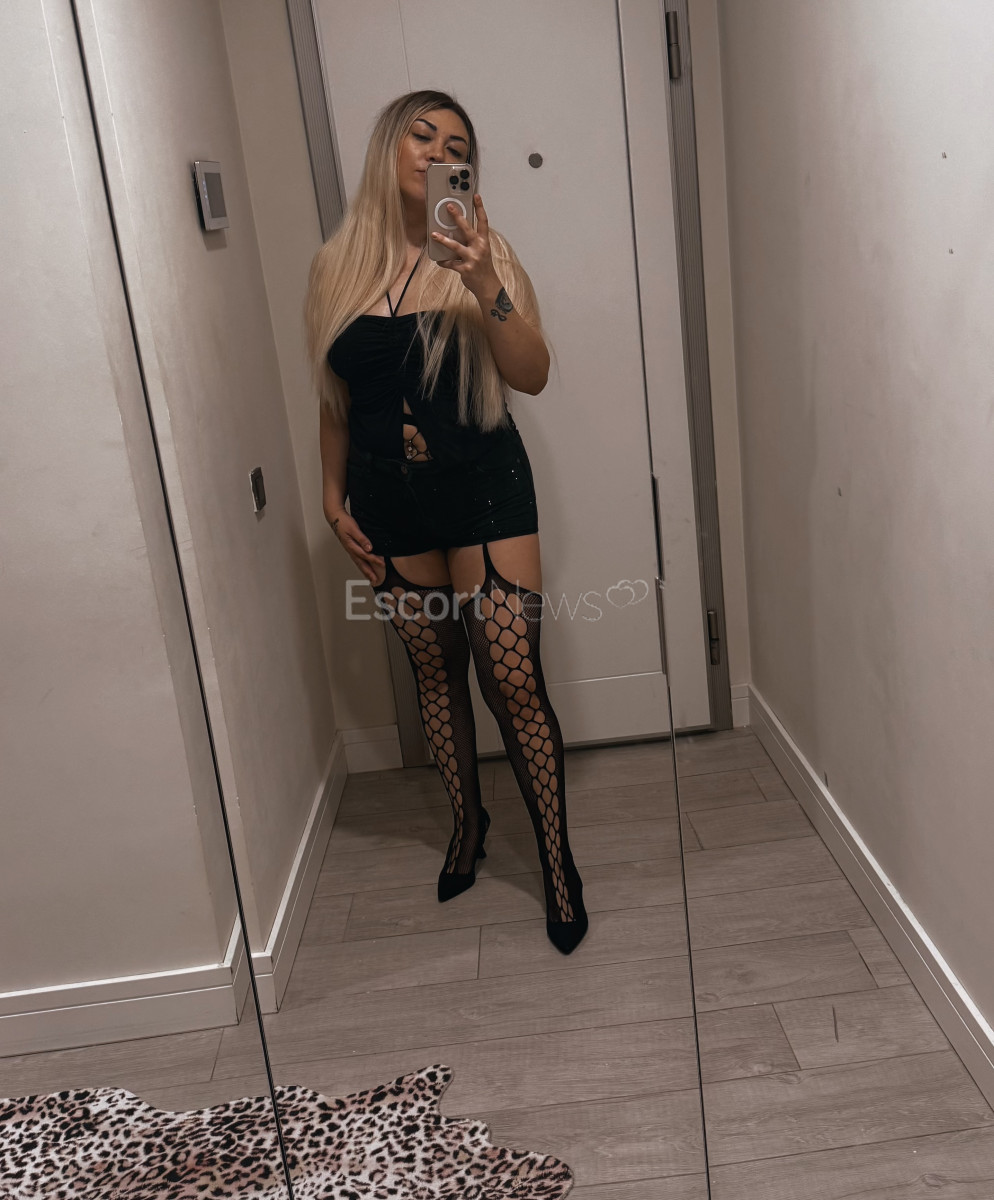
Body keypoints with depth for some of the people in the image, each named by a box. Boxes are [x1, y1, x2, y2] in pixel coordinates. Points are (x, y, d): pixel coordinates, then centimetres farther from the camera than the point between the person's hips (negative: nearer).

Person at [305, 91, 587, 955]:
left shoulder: (480, 252, -3)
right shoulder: (339, 266, 4)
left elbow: (532, 376, -13)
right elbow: (336, 398, 12)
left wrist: (486, 286, -27)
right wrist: (334, 497, 7)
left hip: (483, 490, -3)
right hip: (389, 505, 3)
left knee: (513, 679, -6)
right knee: (435, 671, 14)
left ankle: (558, 862, 10)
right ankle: (468, 820, 36)